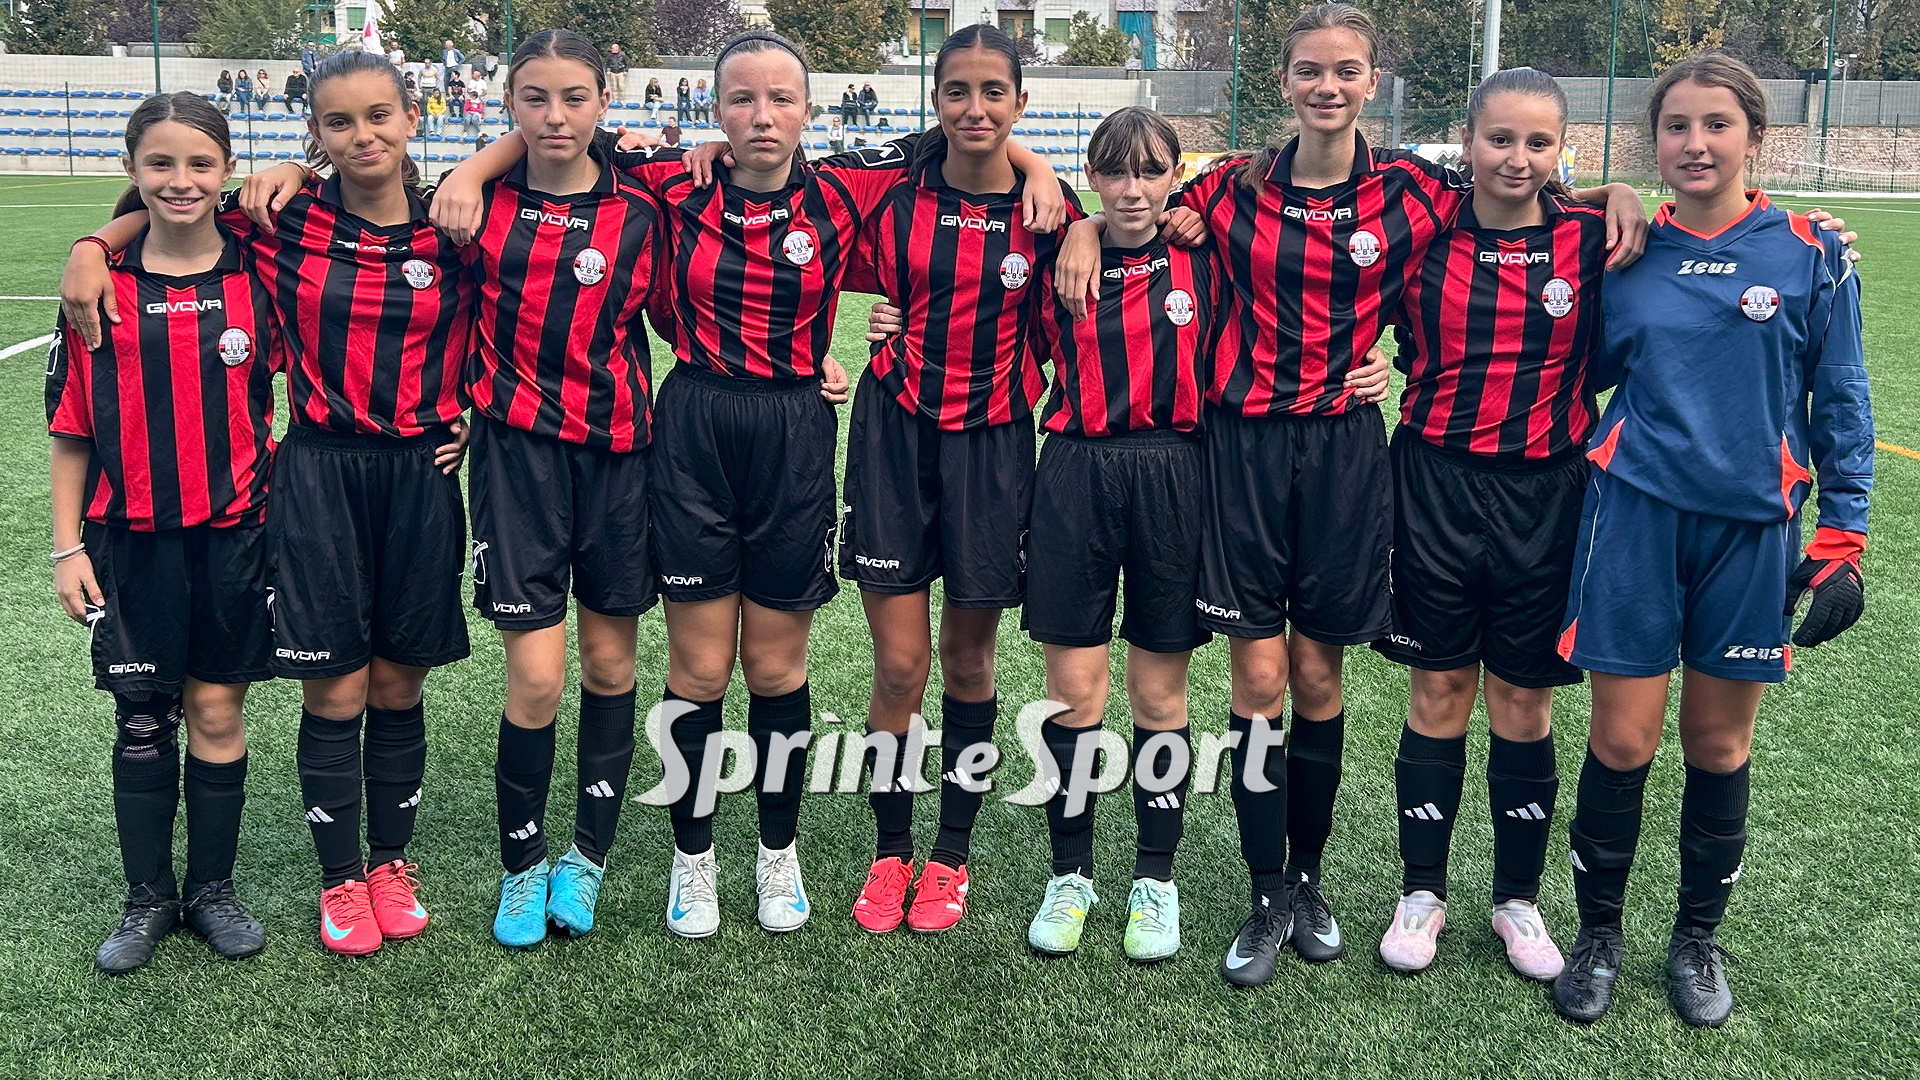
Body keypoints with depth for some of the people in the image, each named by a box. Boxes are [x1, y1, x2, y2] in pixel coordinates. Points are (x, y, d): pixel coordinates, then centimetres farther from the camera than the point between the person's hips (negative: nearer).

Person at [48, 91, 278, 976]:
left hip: (234, 534, 0)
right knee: (142, 721, 8)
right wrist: (67, 546, 1)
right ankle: (149, 898, 23)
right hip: (131, 538, 0)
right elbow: (72, 429, 3)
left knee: (217, 712, 7)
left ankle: (212, 889, 24)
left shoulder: (258, 273, -2)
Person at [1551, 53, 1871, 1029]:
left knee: (1719, 746, 9)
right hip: (1636, 518, 0)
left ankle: (1698, 939, 30)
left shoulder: (1810, 255, -1)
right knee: (1621, 741, 1)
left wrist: (1840, 538, -1)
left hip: (1751, 533, 0)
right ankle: (1599, 932, 22)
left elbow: (1840, 405, 2)